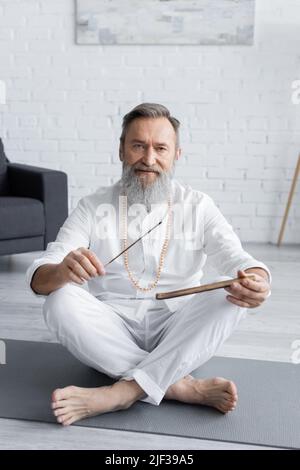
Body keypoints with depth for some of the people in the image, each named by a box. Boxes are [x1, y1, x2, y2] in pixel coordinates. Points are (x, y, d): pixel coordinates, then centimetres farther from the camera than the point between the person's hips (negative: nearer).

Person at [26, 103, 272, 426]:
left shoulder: (198, 206, 1)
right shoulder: (92, 207, -1)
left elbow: (237, 259, -11)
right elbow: (38, 279, -10)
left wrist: (257, 280, -37)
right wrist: (62, 271, -36)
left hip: (176, 334, 1)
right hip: (110, 335, 0)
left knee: (233, 296, -24)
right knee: (60, 301, -26)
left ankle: (123, 392, -29)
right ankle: (183, 386, -27)